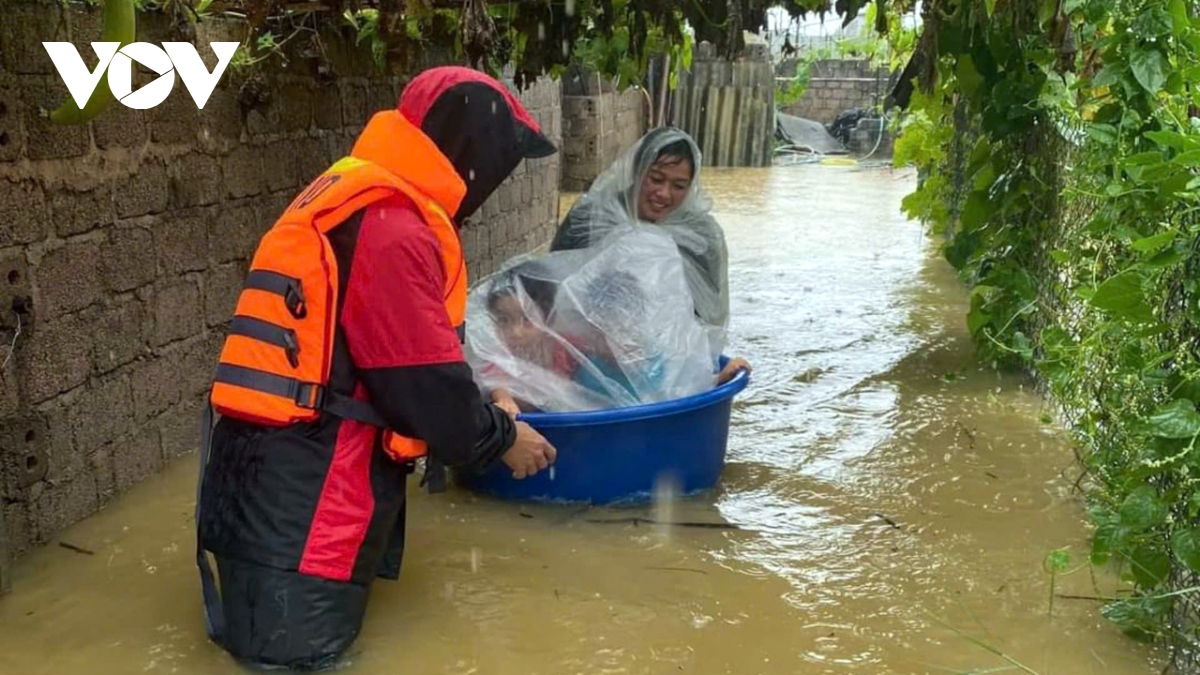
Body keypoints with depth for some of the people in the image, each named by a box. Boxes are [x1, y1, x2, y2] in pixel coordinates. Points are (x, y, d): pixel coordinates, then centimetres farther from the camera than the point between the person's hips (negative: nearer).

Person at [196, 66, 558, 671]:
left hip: (287, 463, 10)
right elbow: (423, 380, -16)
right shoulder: (391, 228, -17)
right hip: (303, 478, -10)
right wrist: (500, 438, 1)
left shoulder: (354, 200, 16)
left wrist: (483, 414, 20)